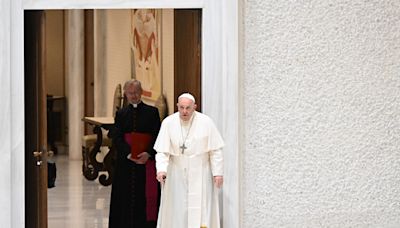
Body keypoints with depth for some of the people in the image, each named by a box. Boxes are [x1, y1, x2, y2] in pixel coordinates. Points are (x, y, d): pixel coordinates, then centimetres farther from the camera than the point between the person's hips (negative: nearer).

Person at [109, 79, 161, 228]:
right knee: (127, 198, 1)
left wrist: (148, 153, -19)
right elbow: (116, 139, 0)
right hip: (125, 162, 2)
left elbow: (158, 137, -3)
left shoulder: (152, 112, 4)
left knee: (146, 198, -3)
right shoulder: (121, 114, 10)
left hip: (147, 161, -2)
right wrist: (129, 154, -16)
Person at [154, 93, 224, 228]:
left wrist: (217, 173, -7)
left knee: (201, 209, -4)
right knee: (176, 209, 5)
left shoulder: (206, 122, -8)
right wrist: (161, 169, -24)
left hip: (200, 174, -1)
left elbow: (215, 150, -4)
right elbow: (162, 150, -8)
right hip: (176, 175, 1)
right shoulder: (168, 123, -6)